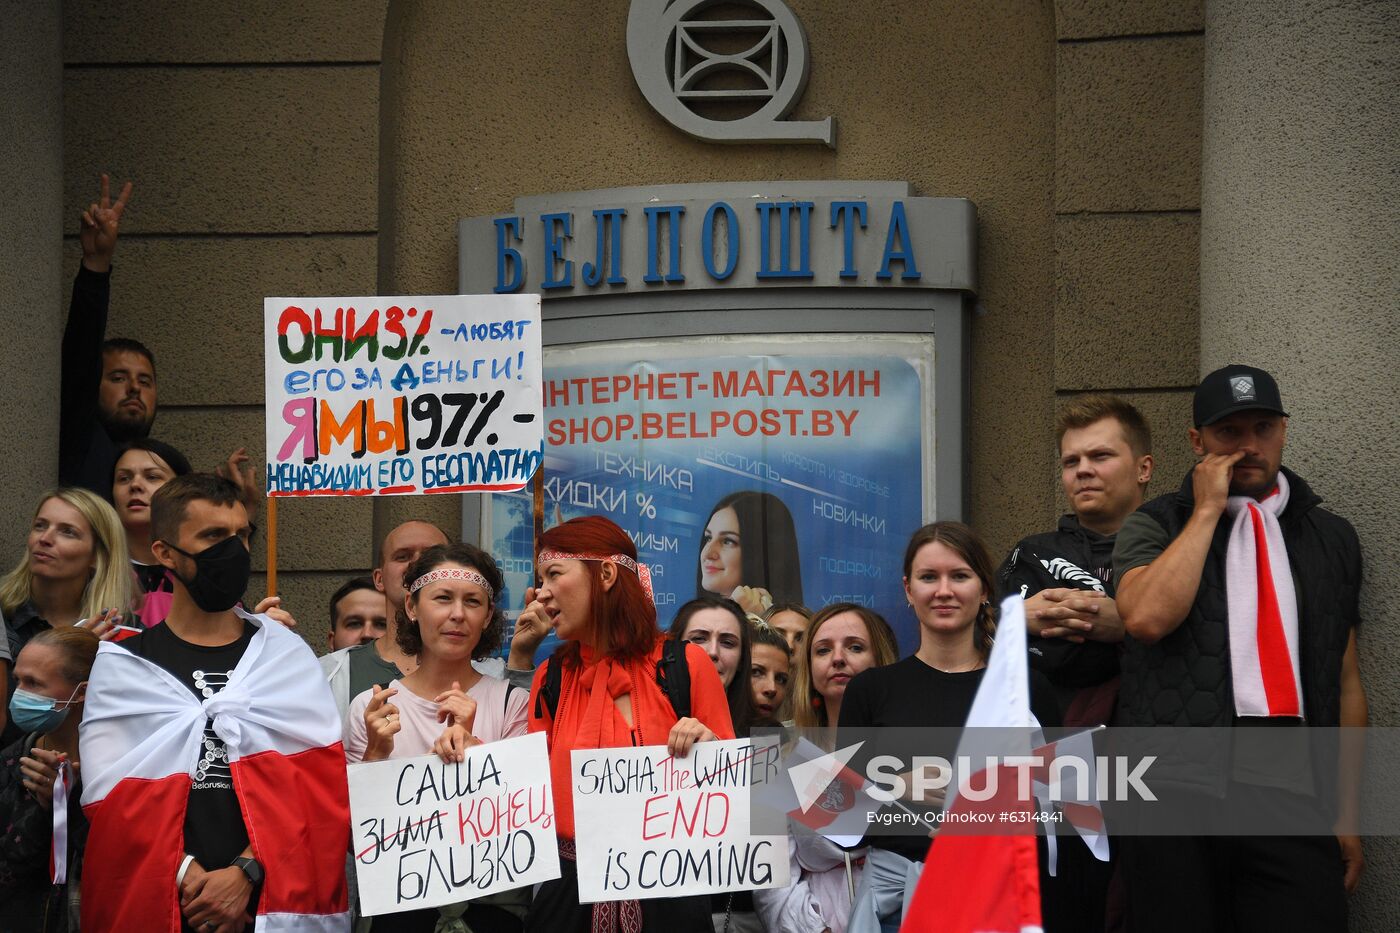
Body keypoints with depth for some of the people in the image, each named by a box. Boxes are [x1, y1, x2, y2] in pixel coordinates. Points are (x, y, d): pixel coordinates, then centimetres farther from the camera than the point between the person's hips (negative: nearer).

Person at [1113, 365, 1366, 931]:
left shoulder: (1331, 538, 17)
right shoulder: (1155, 526, 9)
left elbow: (1346, 681, 16)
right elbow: (1145, 617, -13)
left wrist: (1347, 812, 10)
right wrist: (1207, 511, -4)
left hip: (1290, 786, 2)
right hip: (1177, 783, -2)